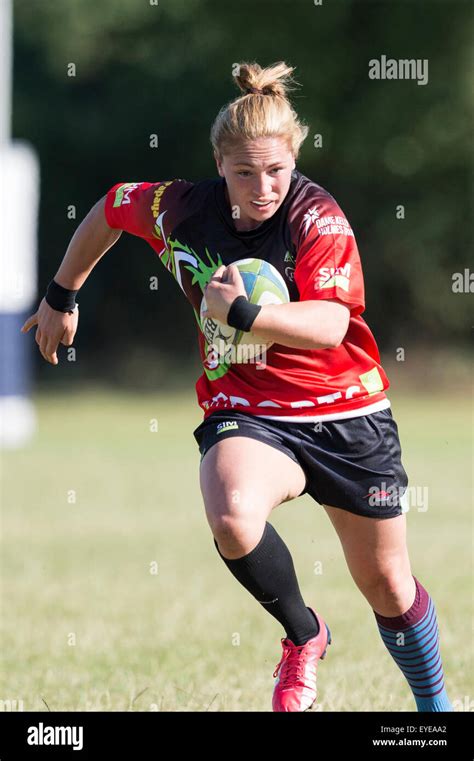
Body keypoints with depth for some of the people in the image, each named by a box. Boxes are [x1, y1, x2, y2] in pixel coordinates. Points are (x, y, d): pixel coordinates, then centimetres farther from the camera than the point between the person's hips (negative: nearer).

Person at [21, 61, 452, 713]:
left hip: (348, 411, -1)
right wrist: (62, 297, 23)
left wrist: (241, 313, -37)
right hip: (244, 411, 1)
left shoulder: (318, 217, -16)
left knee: (387, 585, 10)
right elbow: (108, 210, 14)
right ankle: (303, 636, -5)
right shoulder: (179, 210, -8)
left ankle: (434, 703, 39)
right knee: (233, 518, -34)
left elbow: (329, 324, -26)